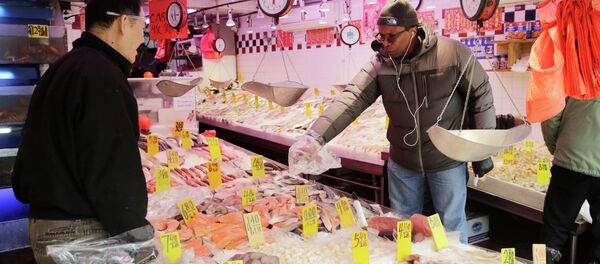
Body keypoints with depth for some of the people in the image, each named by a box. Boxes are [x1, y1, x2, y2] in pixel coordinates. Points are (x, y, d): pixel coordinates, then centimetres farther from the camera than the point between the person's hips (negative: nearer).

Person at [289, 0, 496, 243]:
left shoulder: (453, 53, -16)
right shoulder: (380, 63, -9)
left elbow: (481, 95, -7)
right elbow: (352, 99, -19)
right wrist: (315, 136, -33)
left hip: (447, 161, -2)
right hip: (402, 162, 3)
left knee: (452, 225, 14)